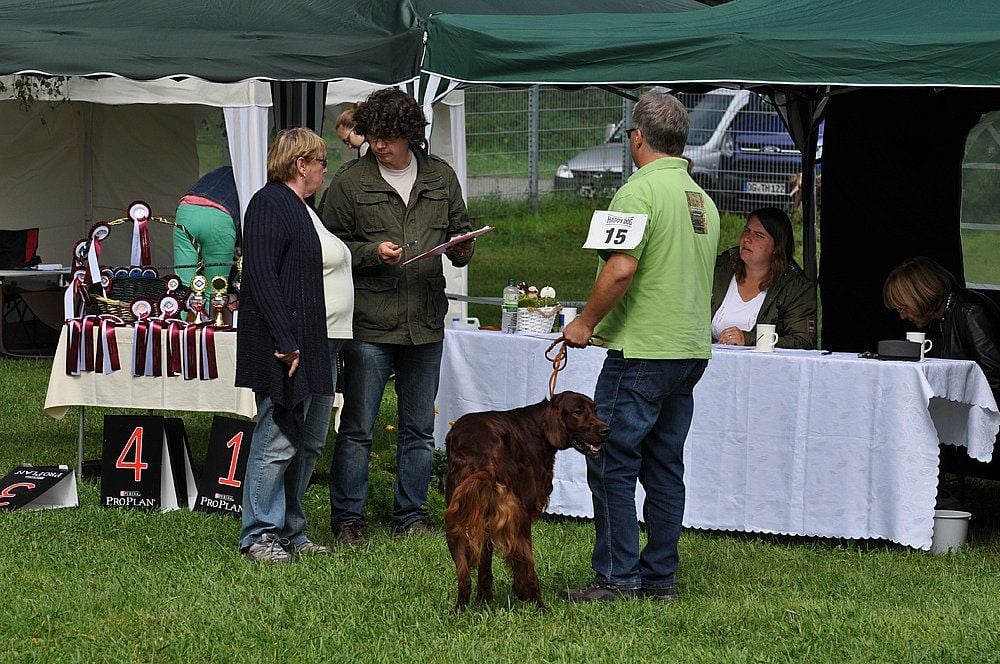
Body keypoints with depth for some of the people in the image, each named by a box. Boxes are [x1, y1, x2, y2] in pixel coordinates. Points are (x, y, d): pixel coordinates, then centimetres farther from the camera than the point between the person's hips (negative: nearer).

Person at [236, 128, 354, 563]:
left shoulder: (308, 211, 21)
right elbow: (262, 276, -18)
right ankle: (259, 537, -4)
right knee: (278, 441, -8)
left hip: (320, 346, 10)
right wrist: (285, 341, -24)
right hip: (289, 347, -10)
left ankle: (289, 531, 19)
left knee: (310, 444, 12)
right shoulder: (270, 205, -10)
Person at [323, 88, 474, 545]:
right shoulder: (350, 182, -3)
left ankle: (411, 516, 21)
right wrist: (372, 253, -17)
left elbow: (460, 231, 19)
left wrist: (461, 248, -4)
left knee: (418, 430, 11)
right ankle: (347, 519, 7)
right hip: (369, 323, -4)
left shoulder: (440, 177, 9)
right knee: (357, 429, -1)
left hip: (425, 323, 4)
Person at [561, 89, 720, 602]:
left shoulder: (640, 191, -13)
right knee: (665, 466, 12)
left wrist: (586, 323, -10)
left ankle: (617, 576, -5)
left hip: (642, 350, -8)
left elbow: (621, 269, -22)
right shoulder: (702, 199, 14)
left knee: (612, 464, -3)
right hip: (692, 349, 8)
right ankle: (660, 577, 13)